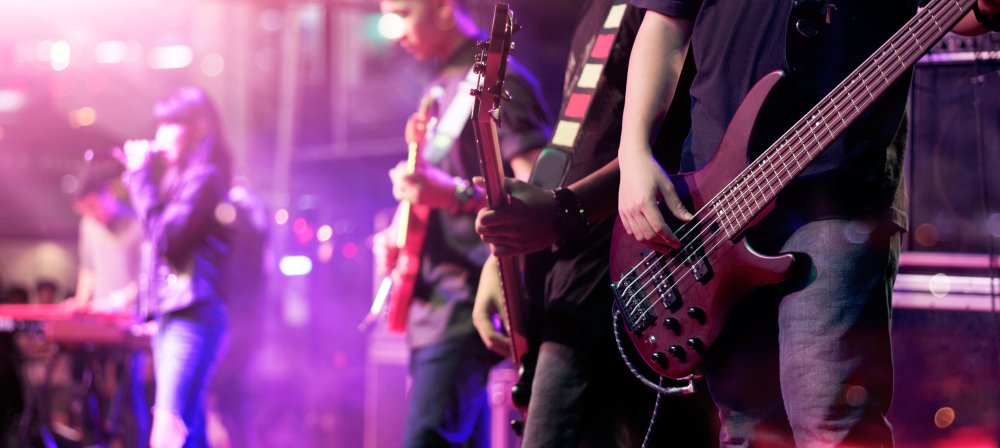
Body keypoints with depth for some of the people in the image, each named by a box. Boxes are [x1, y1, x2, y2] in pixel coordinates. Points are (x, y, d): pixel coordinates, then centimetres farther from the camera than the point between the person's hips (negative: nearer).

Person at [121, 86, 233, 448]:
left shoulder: (205, 176, -8)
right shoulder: (175, 175, 20)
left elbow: (165, 237, -15)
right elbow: (153, 233, 19)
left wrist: (140, 176, -9)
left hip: (192, 316, -10)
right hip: (168, 312, 10)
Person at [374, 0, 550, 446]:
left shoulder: (497, 79, -9)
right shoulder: (441, 88, 19)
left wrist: (455, 194, -30)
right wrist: (393, 234, 10)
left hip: (468, 304, -10)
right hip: (428, 304, 10)